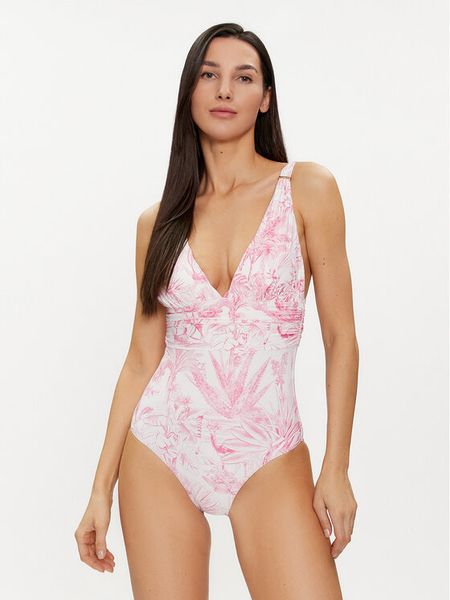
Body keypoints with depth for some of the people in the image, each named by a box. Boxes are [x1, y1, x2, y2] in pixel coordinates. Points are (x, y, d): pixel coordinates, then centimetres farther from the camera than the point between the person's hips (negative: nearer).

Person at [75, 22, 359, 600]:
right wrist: (102, 487, 4)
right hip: (159, 449, 2)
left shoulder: (307, 188, -2)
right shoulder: (157, 221, 5)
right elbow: (142, 358, 6)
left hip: (269, 460, -2)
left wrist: (336, 470, -6)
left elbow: (340, 339, -2)